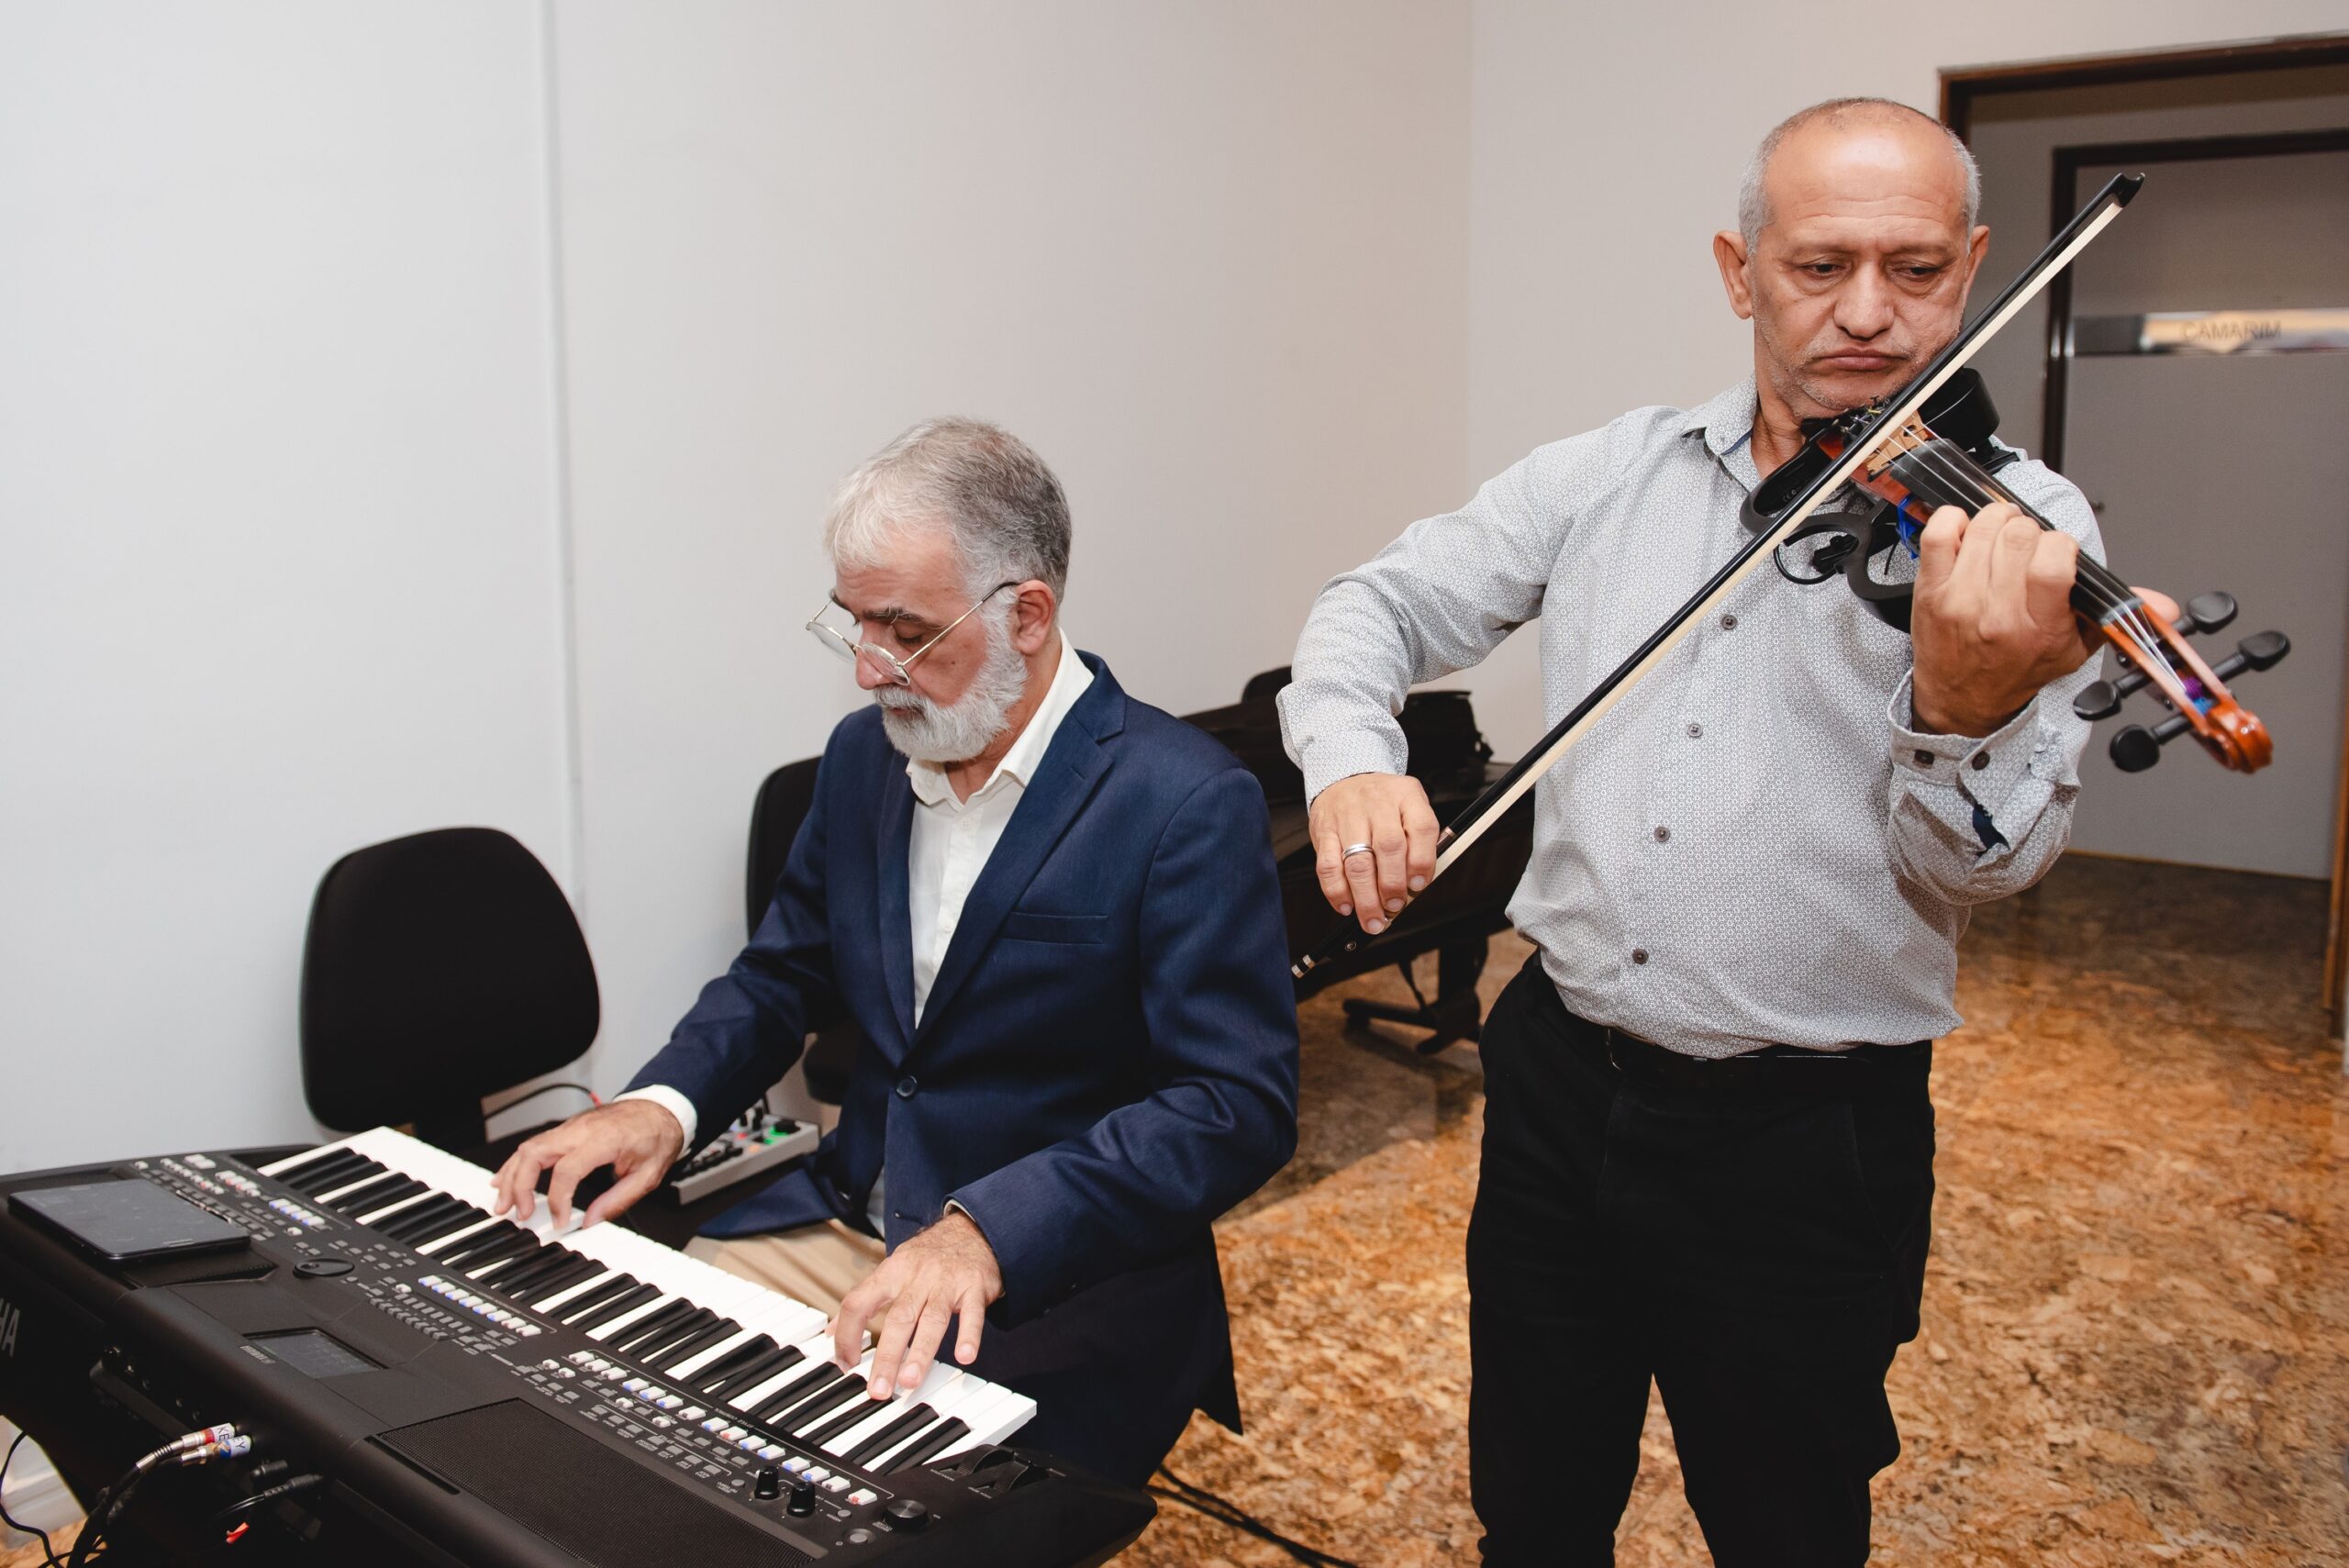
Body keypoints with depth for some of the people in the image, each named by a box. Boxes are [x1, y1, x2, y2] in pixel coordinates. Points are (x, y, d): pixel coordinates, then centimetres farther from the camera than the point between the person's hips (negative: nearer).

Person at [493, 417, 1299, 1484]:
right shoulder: (864, 755, 5)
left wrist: (984, 1234, -32)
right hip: (838, 1231, 6)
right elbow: (782, 976, 15)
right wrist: (661, 1104, -5)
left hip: (1052, 1296, -6)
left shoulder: (1188, 804, -16)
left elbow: (1238, 1106, -21)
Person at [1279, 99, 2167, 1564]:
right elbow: (1385, 604, 5)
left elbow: (1984, 863, -15)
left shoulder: (2019, 531, -8)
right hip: (1559, 1077, 3)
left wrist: (1967, 709, -39)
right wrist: (1348, 754, -18)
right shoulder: (1609, 476, 2)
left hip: (1805, 1139, -2)